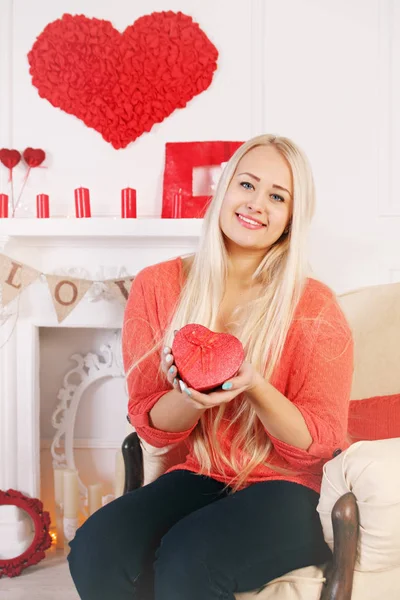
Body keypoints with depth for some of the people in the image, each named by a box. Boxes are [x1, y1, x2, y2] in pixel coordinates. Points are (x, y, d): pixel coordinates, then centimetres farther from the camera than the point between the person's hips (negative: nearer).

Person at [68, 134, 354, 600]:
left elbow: (321, 444, -8)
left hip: (293, 489, -3)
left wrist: (253, 388, -27)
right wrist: (193, 393, -22)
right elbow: (152, 426, 1)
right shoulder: (156, 286, -2)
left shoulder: (314, 307, -11)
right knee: (95, 551, -22)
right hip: (201, 478, 4)